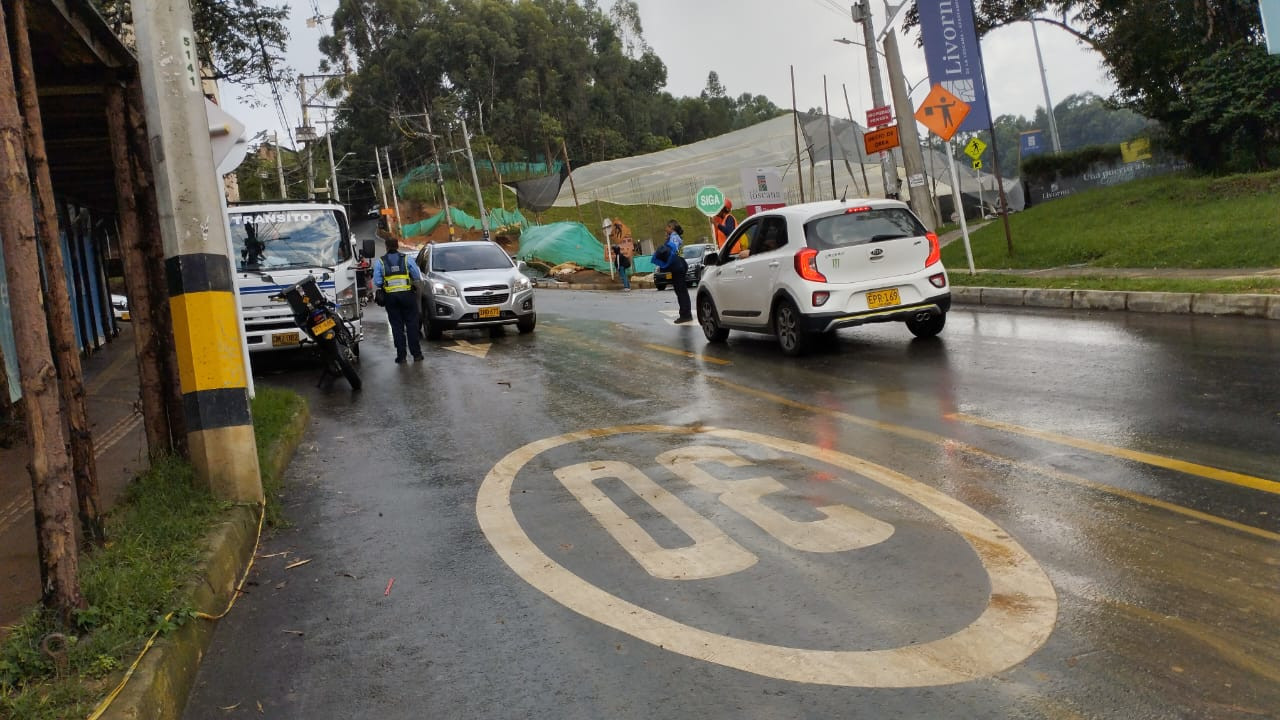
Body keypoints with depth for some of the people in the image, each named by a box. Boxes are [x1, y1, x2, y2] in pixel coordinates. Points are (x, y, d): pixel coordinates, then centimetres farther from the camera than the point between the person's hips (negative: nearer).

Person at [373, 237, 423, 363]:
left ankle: (401, 355, 6)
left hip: (391, 296, 0)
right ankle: (416, 354, 6)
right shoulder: (407, 259, -1)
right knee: (412, 324, 6)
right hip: (407, 295, 0)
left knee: (397, 326, 6)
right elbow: (418, 278, -3)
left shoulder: (380, 262, 0)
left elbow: (377, 282, -5)